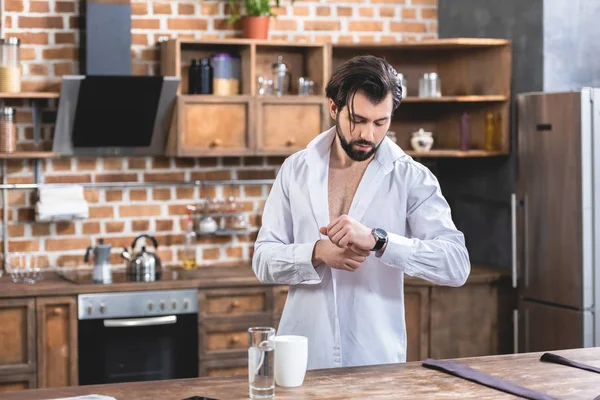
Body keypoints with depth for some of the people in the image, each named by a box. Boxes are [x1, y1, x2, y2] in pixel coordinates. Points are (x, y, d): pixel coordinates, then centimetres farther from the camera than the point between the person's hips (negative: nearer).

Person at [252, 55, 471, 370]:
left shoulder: (412, 178, -5)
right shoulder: (295, 169, 2)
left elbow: (457, 264, -16)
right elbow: (263, 261, 1)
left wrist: (376, 240, -28)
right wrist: (318, 253, -18)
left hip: (377, 361, -1)